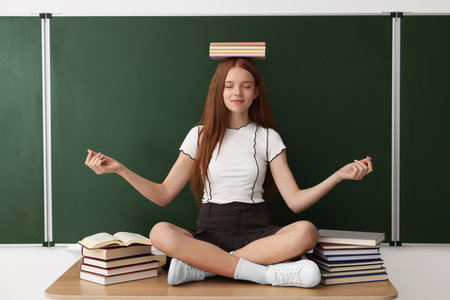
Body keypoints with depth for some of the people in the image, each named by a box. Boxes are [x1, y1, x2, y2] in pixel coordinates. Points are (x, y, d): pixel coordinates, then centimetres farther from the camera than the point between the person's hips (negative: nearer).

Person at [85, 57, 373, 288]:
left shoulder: (268, 138, 8)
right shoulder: (200, 135, 9)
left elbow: (295, 201, 1)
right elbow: (164, 195, 7)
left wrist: (339, 175, -12)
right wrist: (119, 168, -4)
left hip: (256, 232, 1)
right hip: (209, 232, 0)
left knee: (306, 232, -31)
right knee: (160, 233, -31)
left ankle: (201, 265, -25)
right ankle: (272, 274, -28)